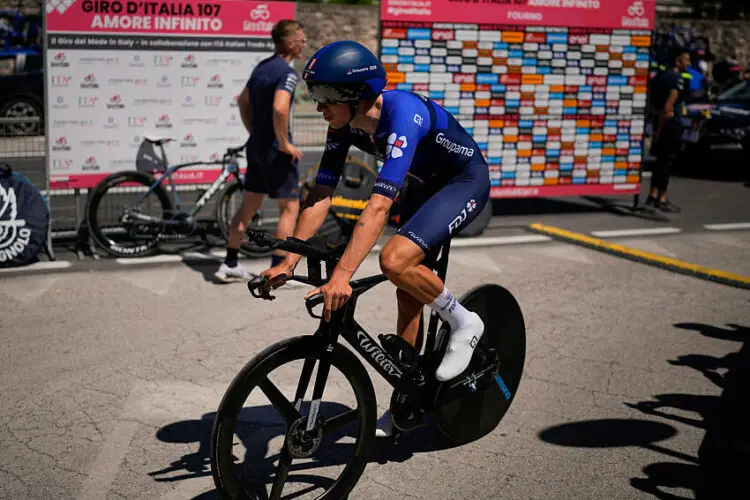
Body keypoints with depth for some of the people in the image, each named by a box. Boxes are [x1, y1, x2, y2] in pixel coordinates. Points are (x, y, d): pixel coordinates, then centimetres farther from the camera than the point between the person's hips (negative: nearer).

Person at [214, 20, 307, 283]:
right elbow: (279, 108, -31)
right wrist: (285, 143, -21)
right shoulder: (287, 72, -16)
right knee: (290, 208, -1)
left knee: (248, 206, 16)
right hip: (276, 149, -9)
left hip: (256, 145, 9)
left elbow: (242, 101, 24)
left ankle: (230, 265, 22)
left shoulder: (262, 67, 13)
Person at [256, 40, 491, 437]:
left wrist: (341, 276, -49)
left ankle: (463, 322, -2)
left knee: (395, 261, -27)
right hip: (425, 183, 8)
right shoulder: (344, 125, -13)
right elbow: (320, 195, -12)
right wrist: (288, 262, -19)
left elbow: (379, 205, -43)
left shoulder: (403, 114, -35)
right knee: (408, 291, 7)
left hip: (466, 180, -8)